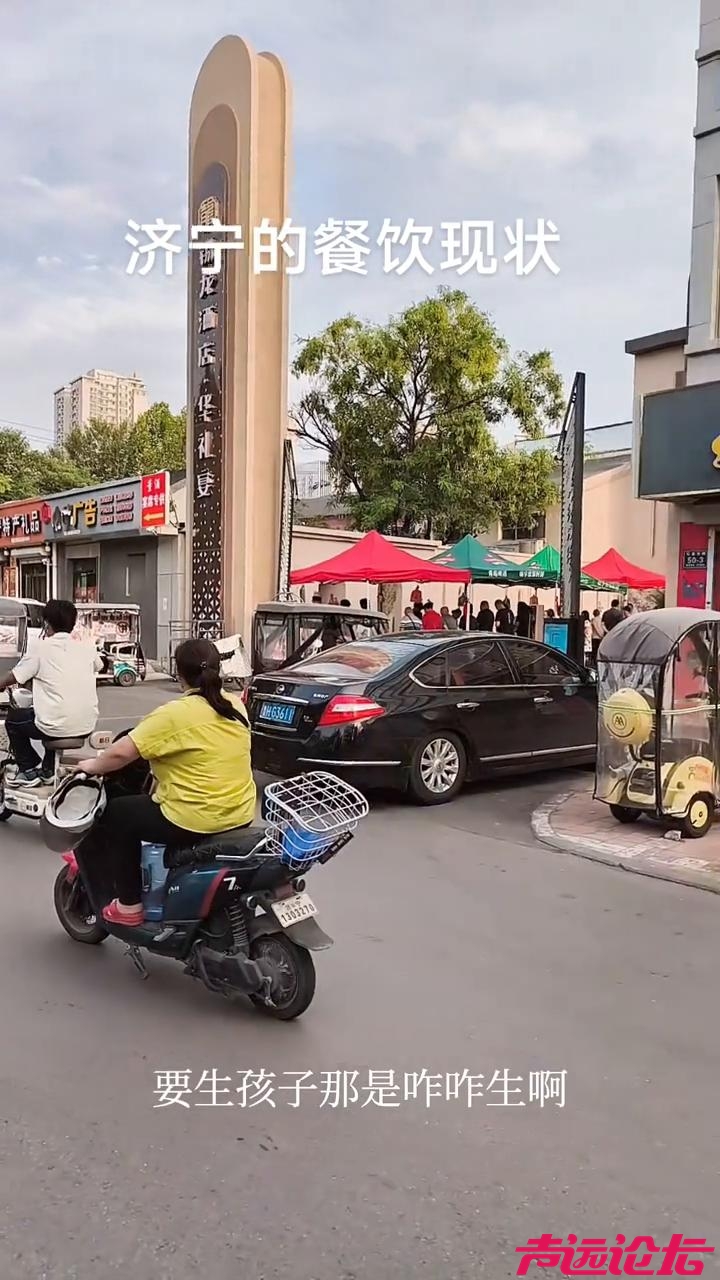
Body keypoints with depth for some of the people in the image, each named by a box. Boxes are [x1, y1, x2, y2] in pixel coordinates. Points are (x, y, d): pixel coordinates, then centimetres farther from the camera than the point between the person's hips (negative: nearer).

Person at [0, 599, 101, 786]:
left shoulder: (41, 647, -6)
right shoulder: (87, 646, 4)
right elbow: (98, 665, 26)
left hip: (57, 727, -5)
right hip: (86, 726, 5)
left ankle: (28, 771, 22)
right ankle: (49, 770, 36)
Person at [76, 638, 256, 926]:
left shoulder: (175, 713, -17)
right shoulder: (235, 705, 5)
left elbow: (121, 753, -16)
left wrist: (93, 766, 3)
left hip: (194, 821, -8)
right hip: (240, 814, 8)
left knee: (117, 815, 13)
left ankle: (129, 906, 18)